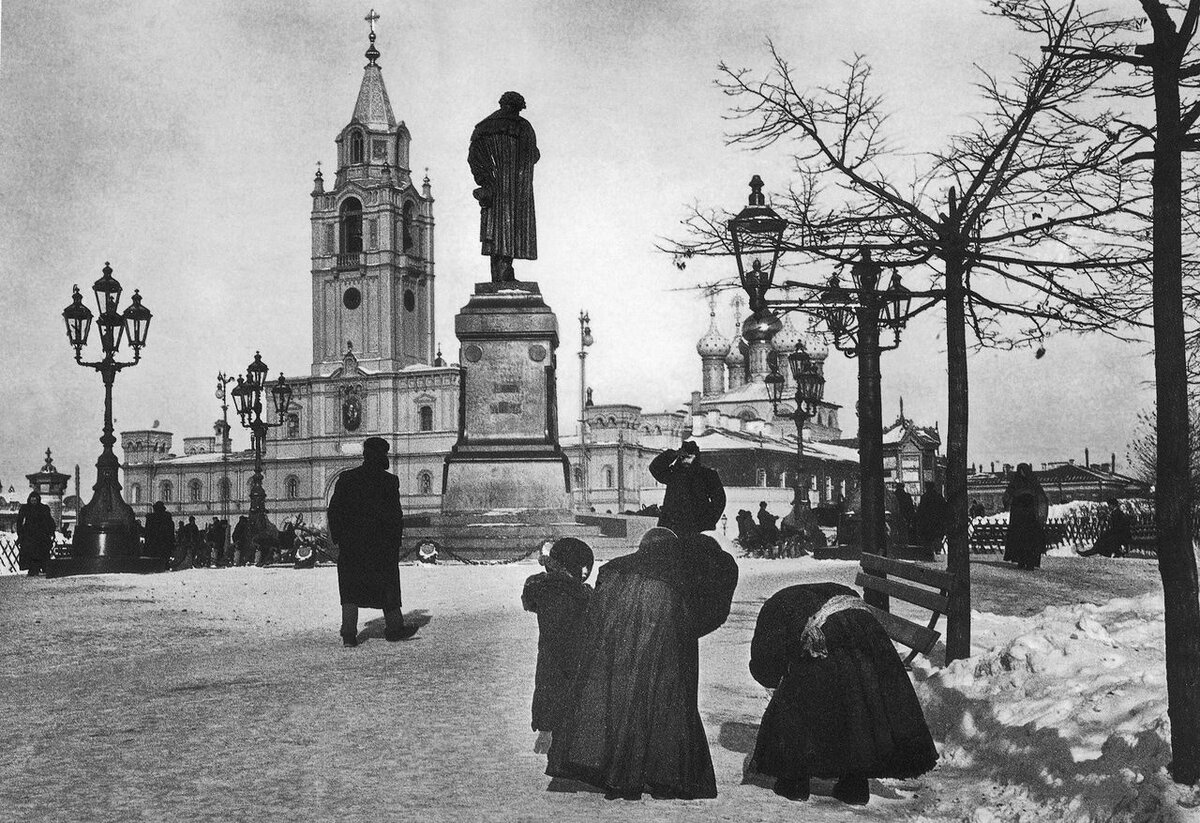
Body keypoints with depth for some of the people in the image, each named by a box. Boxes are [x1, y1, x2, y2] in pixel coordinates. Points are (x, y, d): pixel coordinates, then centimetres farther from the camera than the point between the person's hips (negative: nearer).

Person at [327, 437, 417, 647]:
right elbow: (396, 515, -7)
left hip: (350, 543, 2)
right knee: (388, 585, 11)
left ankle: (348, 633, -5)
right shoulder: (389, 481, -7)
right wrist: (396, 541, 2)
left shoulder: (346, 479, 2)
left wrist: (337, 538, 9)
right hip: (381, 544, -2)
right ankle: (394, 627, 18)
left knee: (351, 589, 5)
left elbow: (334, 510, 3)